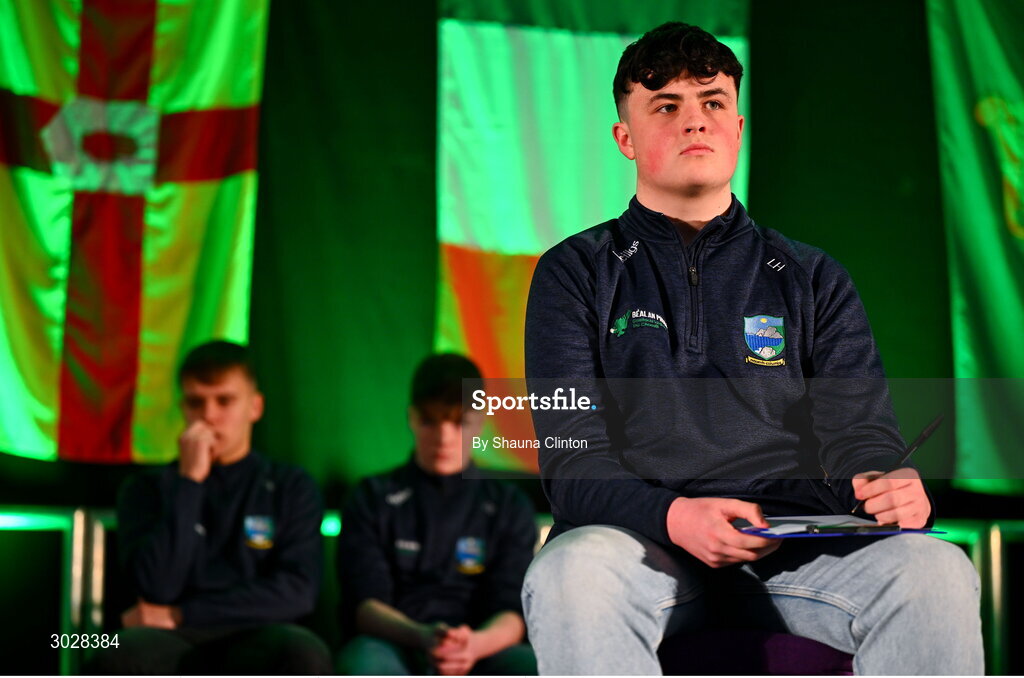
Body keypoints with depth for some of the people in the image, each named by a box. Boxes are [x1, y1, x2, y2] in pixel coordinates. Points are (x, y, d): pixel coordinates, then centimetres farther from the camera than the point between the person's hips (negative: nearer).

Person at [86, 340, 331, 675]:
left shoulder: (291, 487, 13)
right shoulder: (148, 488, 13)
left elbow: (297, 592, -1)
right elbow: (157, 587, -4)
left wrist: (181, 615, -5)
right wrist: (188, 481, -6)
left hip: (257, 650, 0)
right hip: (174, 652, 0)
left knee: (305, 656, -37)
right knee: (121, 660, -37)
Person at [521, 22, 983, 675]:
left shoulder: (815, 279, 21)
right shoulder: (576, 274, 13)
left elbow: (859, 428, 10)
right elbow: (575, 460, 2)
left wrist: (889, 485, -17)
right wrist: (673, 517, -21)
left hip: (798, 546, 2)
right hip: (644, 539, -2)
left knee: (938, 569, -29)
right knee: (572, 570, -37)